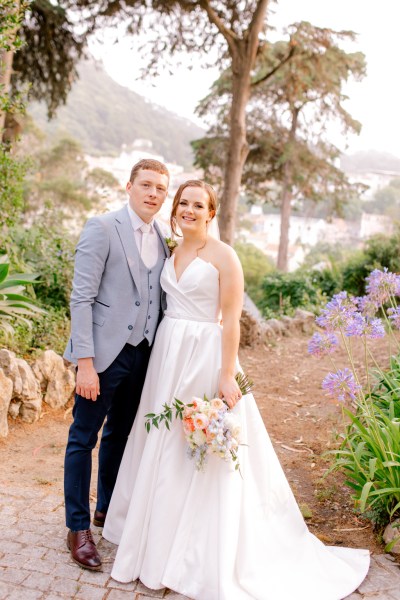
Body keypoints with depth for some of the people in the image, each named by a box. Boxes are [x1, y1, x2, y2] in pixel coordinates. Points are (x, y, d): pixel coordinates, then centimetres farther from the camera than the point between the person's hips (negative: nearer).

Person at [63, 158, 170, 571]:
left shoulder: (161, 238, 9)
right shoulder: (102, 228, -10)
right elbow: (81, 298, -14)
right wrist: (85, 362, -18)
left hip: (142, 352, 6)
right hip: (105, 352, -6)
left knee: (120, 434, 19)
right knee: (84, 437, 6)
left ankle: (107, 509, 37)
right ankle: (78, 527, 21)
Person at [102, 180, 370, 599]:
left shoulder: (222, 255, -9)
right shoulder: (170, 253, 11)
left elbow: (231, 321, -12)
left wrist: (227, 376, -17)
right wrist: (163, 357, 10)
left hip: (205, 357, -7)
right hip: (167, 356, 7)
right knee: (163, 450, 15)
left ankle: (206, 557, 20)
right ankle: (160, 537, 35)